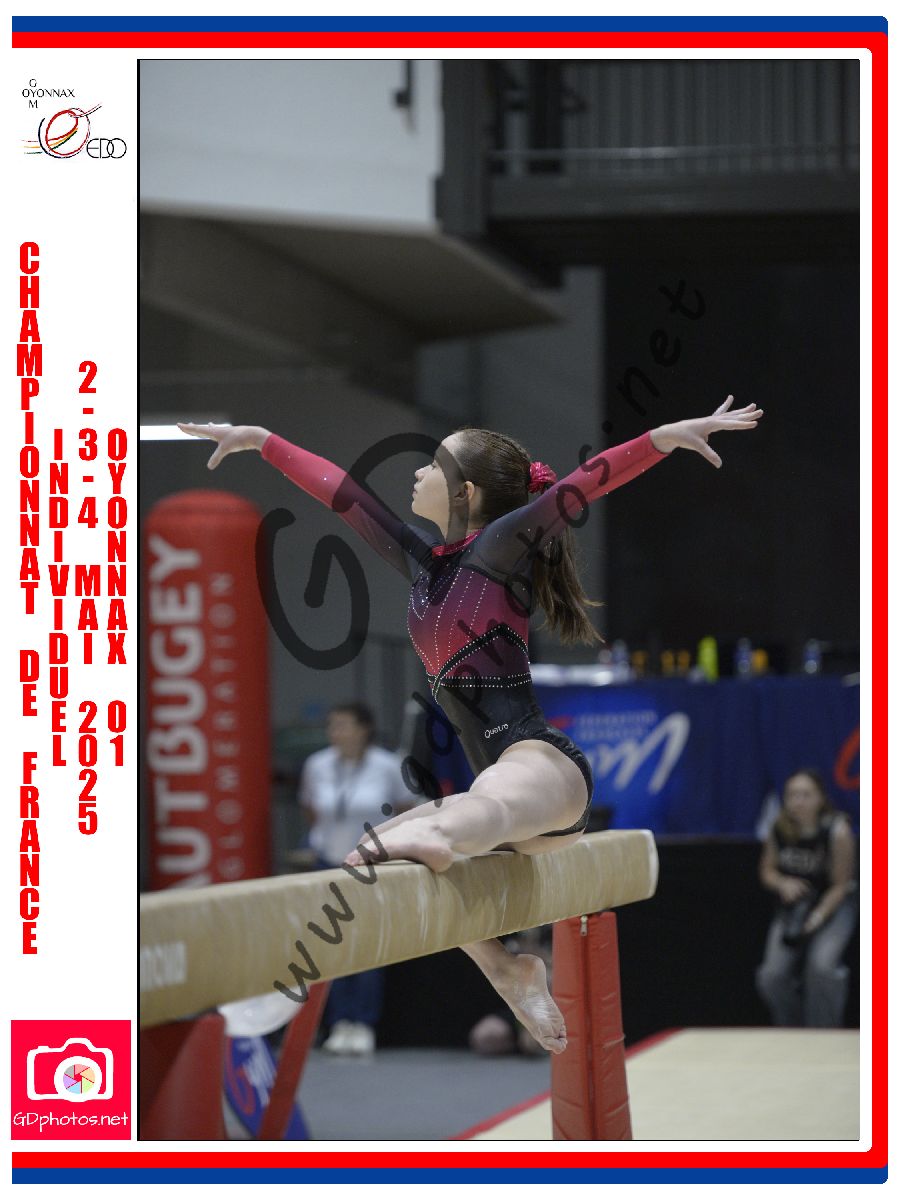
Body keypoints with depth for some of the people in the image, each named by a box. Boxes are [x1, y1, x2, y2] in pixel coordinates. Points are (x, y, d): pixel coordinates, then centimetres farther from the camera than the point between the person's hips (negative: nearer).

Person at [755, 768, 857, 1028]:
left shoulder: (837, 831, -20)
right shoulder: (779, 829, -9)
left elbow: (840, 885, -14)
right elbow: (767, 870, 5)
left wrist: (817, 917, -25)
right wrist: (783, 884, -18)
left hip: (833, 906, -4)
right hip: (792, 907, 4)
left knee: (821, 964, -29)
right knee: (773, 974, -14)